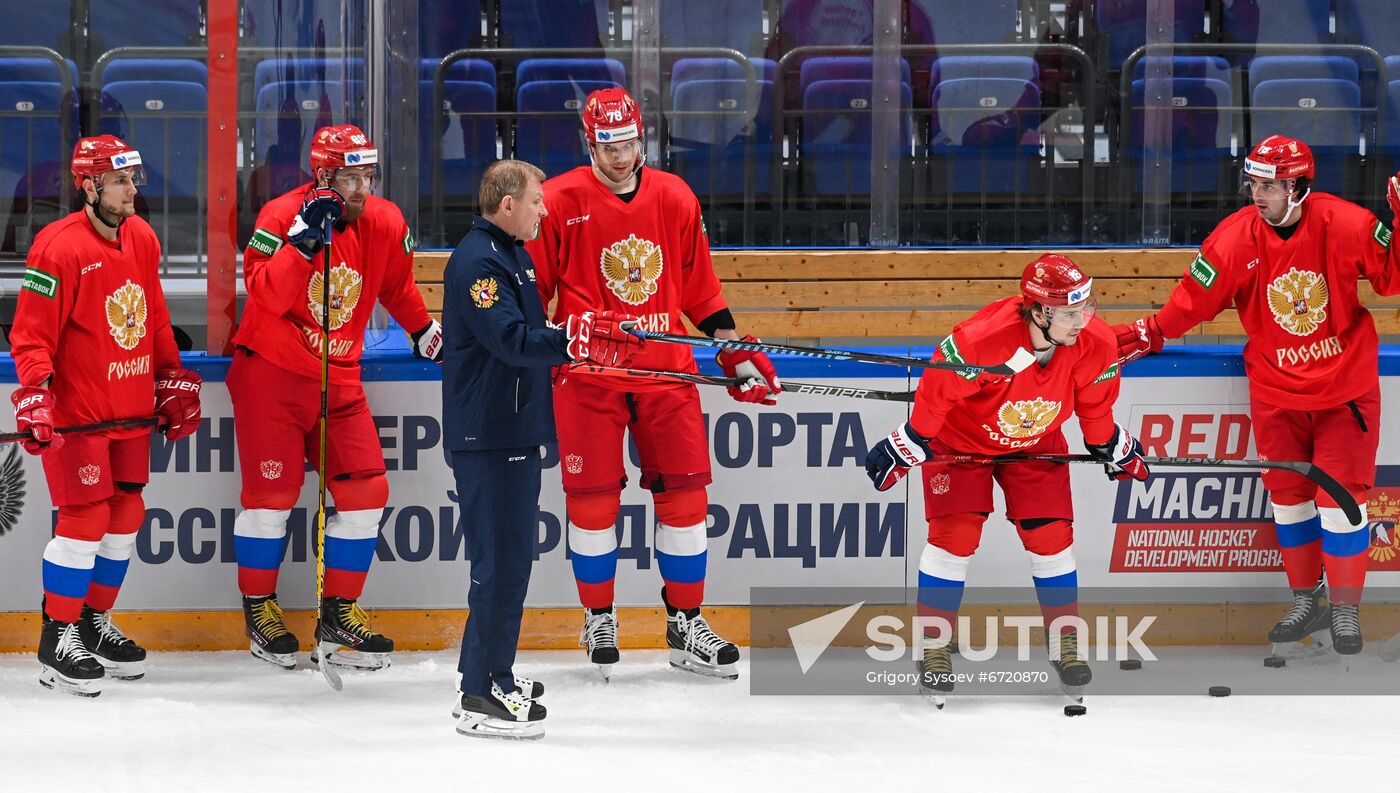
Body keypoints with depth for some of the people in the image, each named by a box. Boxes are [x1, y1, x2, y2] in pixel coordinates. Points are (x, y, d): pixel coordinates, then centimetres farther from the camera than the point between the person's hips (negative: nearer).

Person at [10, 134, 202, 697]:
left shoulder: (142, 239, 7)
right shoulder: (60, 248, -17)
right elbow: (31, 334, -16)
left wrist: (173, 379, 18)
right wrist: (34, 395, -26)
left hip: (131, 410, 8)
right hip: (76, 412, -8)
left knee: (126, 513, 11)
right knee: (85, 517, -9)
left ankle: (96, 622, 26)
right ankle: (59, 639, 0)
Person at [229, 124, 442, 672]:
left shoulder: (385, 224, -1)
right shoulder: (282, 215, -16)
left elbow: (397, 288, 18)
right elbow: (266, 294, -28)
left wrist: (427, 334, 21)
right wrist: (306, 240, -35)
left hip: (338, 379, 5)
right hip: (270, 374, -5)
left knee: (366, 491, -2)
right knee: (272, 493, -2)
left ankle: (339, 615, 7)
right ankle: (258, 607, 16)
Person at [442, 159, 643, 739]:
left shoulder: (512, 255, 16)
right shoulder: (476, 262, -17)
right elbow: (511, 340, -28)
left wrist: (597, 339, 13)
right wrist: (574, 339, -37)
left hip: (515, 427, 11)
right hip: (486, 435, -11)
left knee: (511, 554, 16)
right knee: (502, 558, -10)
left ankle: (489, 674, 26)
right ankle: (482, 696, -8)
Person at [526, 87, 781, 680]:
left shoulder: (675, 198, 6)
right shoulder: (559, 202, -6)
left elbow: (701, 289, 14)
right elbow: (530, 291, 0)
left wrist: (740, 358, 12)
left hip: (666, 369, 3)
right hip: (587, 372, -3)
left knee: (684, 492, 1)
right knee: (593, 497, 0)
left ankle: (685, 624, 11)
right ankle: (599, 619, 18)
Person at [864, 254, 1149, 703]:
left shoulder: (1096, 346, -24)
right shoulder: (980, 340, -40)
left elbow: (1094, 407, -3)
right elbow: (936, 393, -26)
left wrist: (1115, 451, 9)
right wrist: (906, 448, -19)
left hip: (1037, 444, 4)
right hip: (961, 438, -3)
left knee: (1051, 538, -3)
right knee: (954, 536, -12)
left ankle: (1066, 643, 13)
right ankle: (934, 647, 0)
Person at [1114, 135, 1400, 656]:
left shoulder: (1344, 226, -17)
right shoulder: (1236, 239, -13)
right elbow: (1194, 300, -4)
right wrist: (1147, 335, -7)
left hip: (1345, 387, -2)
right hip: (1276, 390, 2)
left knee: (1341, 495, -3)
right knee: (1289, 496, 9)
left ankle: (1345, 610, 11)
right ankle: (1307, 602, 26)